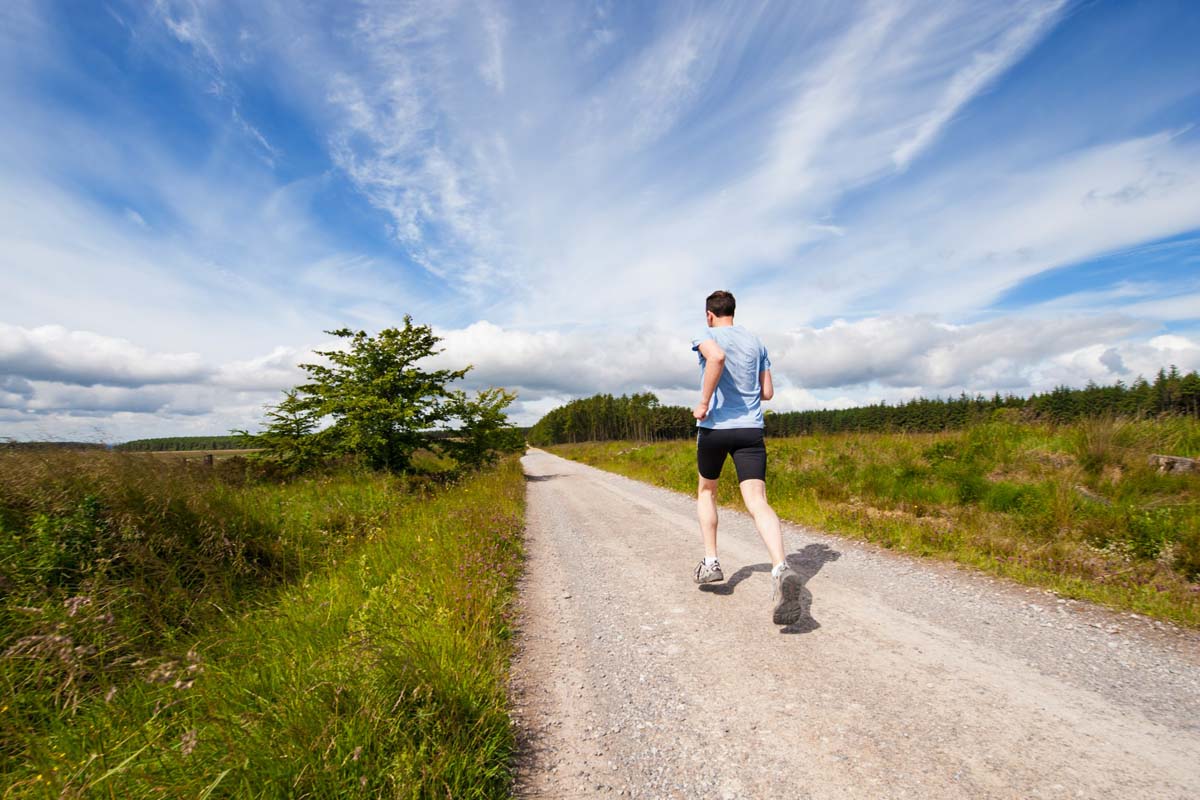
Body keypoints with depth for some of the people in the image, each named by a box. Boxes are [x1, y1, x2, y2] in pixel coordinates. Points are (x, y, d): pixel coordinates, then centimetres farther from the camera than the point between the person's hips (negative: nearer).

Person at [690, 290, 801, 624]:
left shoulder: (707, 336, 0)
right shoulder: (756, 342, 15)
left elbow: (717, 357, -26)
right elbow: (768, 393, 16)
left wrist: (704, 402, -19)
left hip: (714, 427, -3)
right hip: (751, 429, 3)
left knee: (706, 491, 20)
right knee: (757, 501, -8)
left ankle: (710, 562, 19)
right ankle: (781, 569, -31)